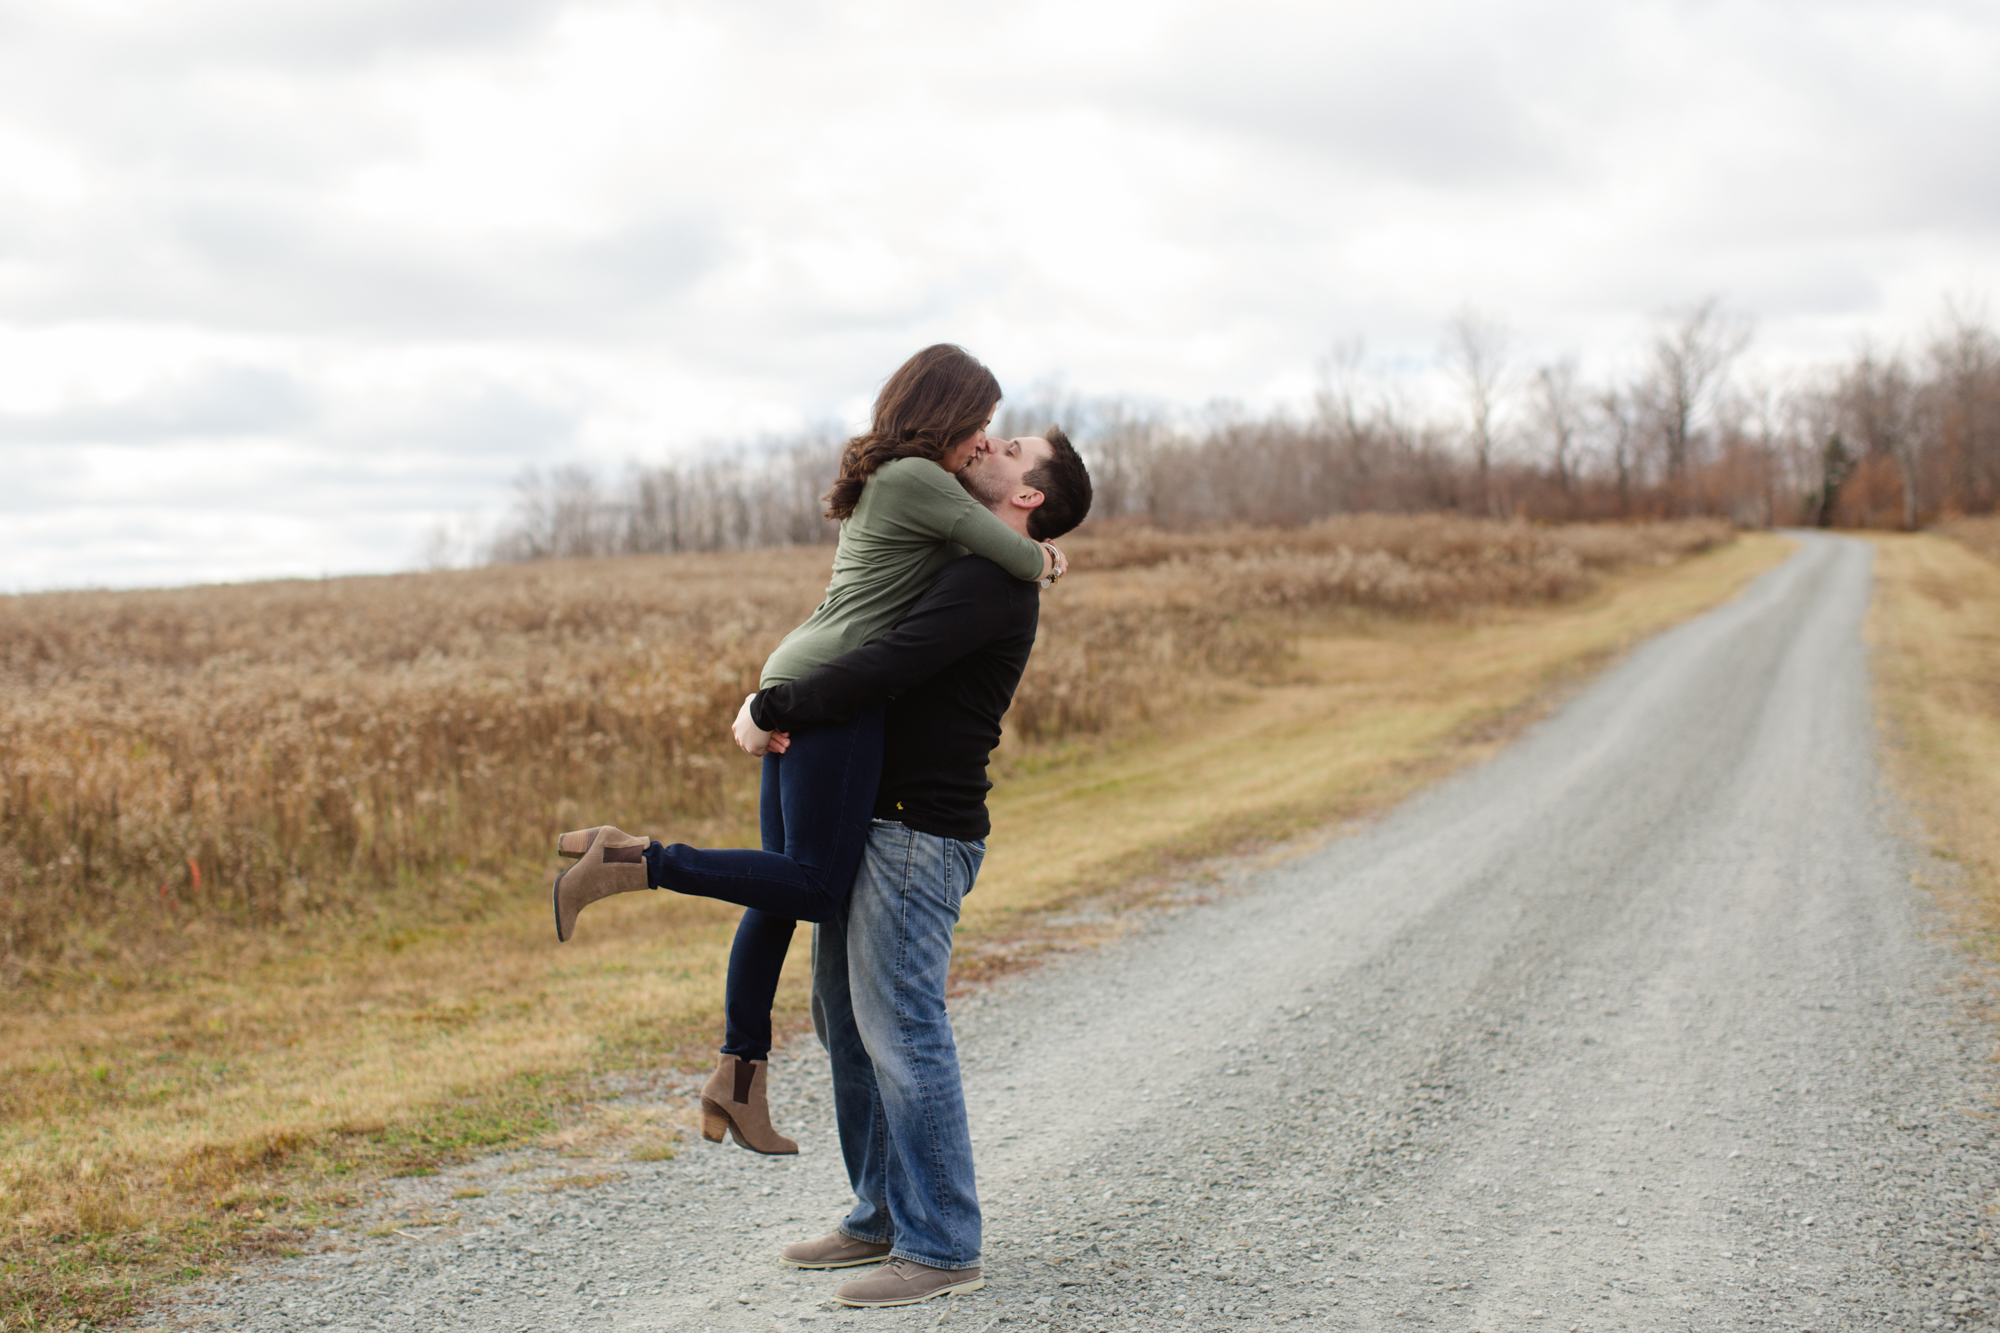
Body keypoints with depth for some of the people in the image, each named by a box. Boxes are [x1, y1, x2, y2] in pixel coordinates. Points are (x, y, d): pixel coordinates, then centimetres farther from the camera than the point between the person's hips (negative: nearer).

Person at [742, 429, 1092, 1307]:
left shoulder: (991, 581, -14)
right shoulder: (957, 569, 19)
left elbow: (884, 669, -23)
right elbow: (867, 654, 24)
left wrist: (771, 711, -13)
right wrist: (772, 702, 6)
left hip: (919, 834, -10)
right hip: (868, 825, 10)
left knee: (900, 1029, -9)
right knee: (846, 1022, 14)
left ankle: (942, 1248, -2)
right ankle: (882, 1218, 24)